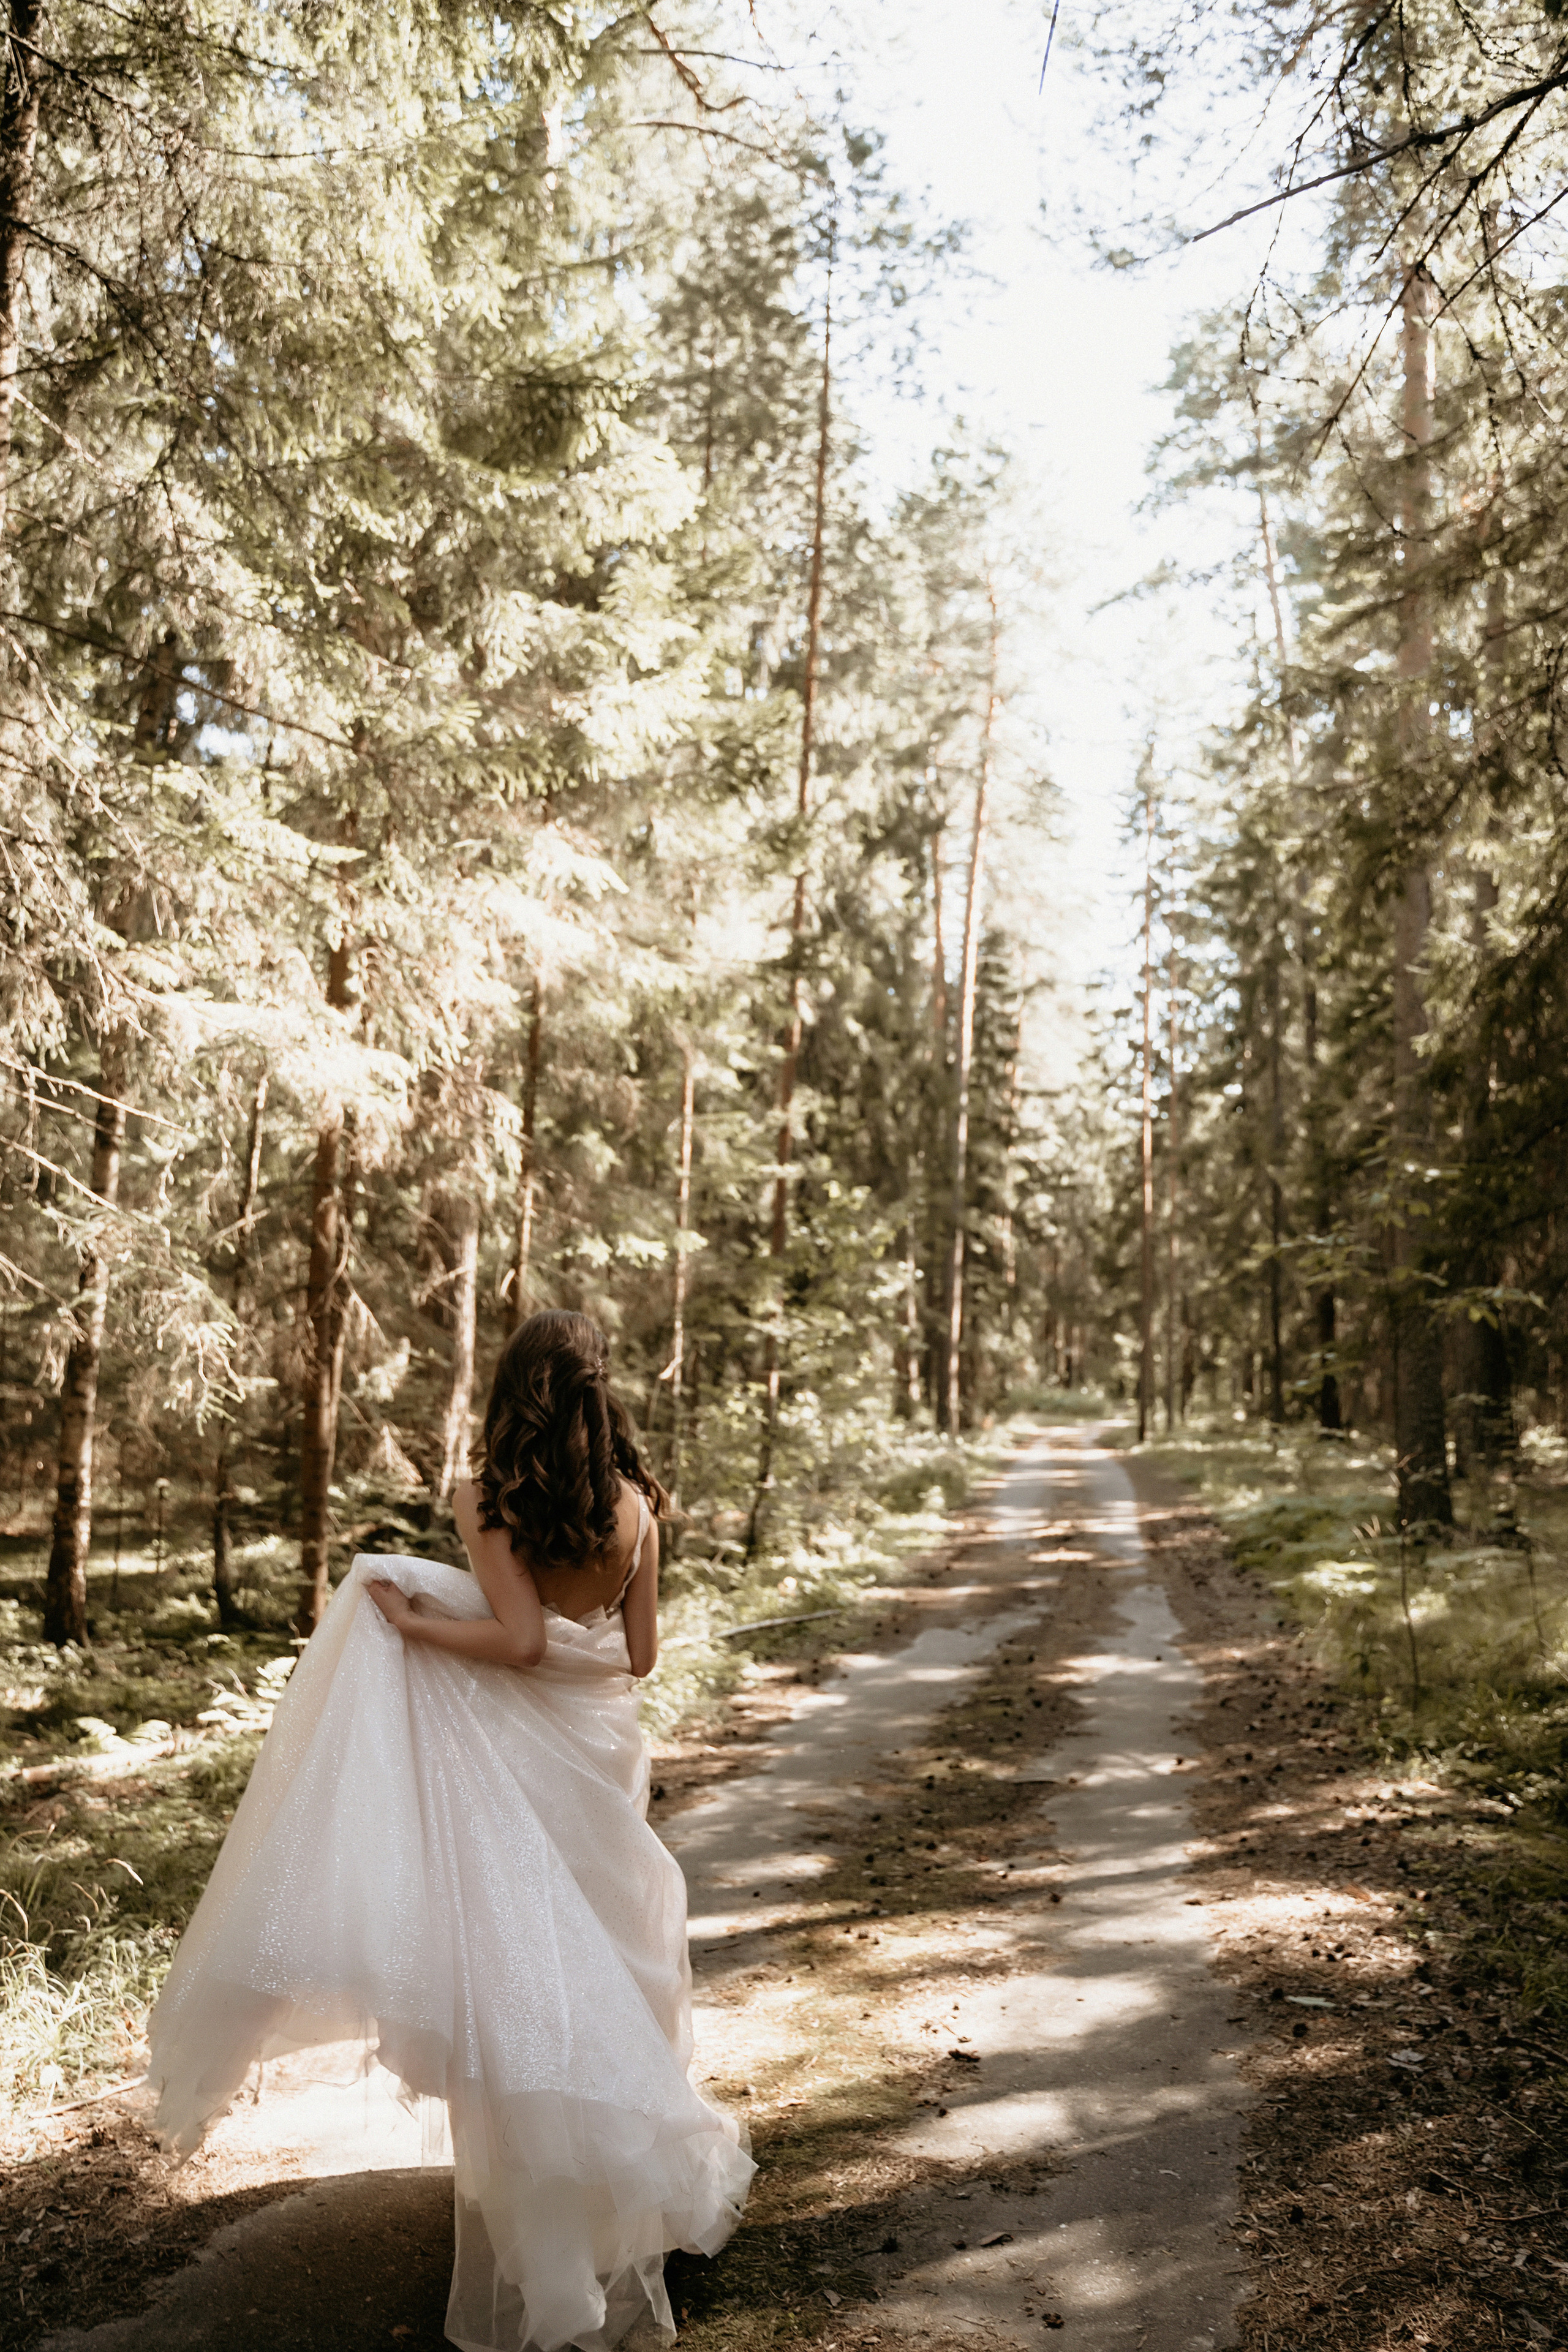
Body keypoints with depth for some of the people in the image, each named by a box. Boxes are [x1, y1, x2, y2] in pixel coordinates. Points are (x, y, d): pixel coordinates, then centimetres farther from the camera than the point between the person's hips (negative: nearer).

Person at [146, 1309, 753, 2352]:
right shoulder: (636, 1503, -2)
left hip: (509, 1754, -4)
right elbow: (640, 1654, 2)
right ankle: (627, 2167, 33)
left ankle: (538, 2241, 16)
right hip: (599, 1753, 4)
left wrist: (409, 1621, -11)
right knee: (606, 1959, 18)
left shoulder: (490, 1502, -14)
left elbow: (521, 1639, -22)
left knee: (513, 1968, 6)